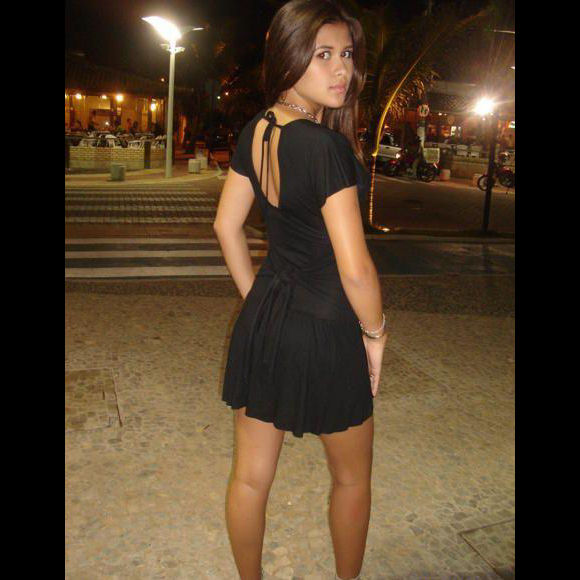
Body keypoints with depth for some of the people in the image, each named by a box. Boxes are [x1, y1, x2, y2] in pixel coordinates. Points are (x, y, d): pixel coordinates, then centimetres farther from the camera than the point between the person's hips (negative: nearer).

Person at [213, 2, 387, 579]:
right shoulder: (326, 147, -23)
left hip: (263, 322, 7)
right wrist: (375, 333, -7)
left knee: (250, 475, 18)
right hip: (323, 335, -7)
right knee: (351, 478, 20)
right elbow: (354, 268, -25)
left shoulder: (255, 131, 1)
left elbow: (226, 224, 9)